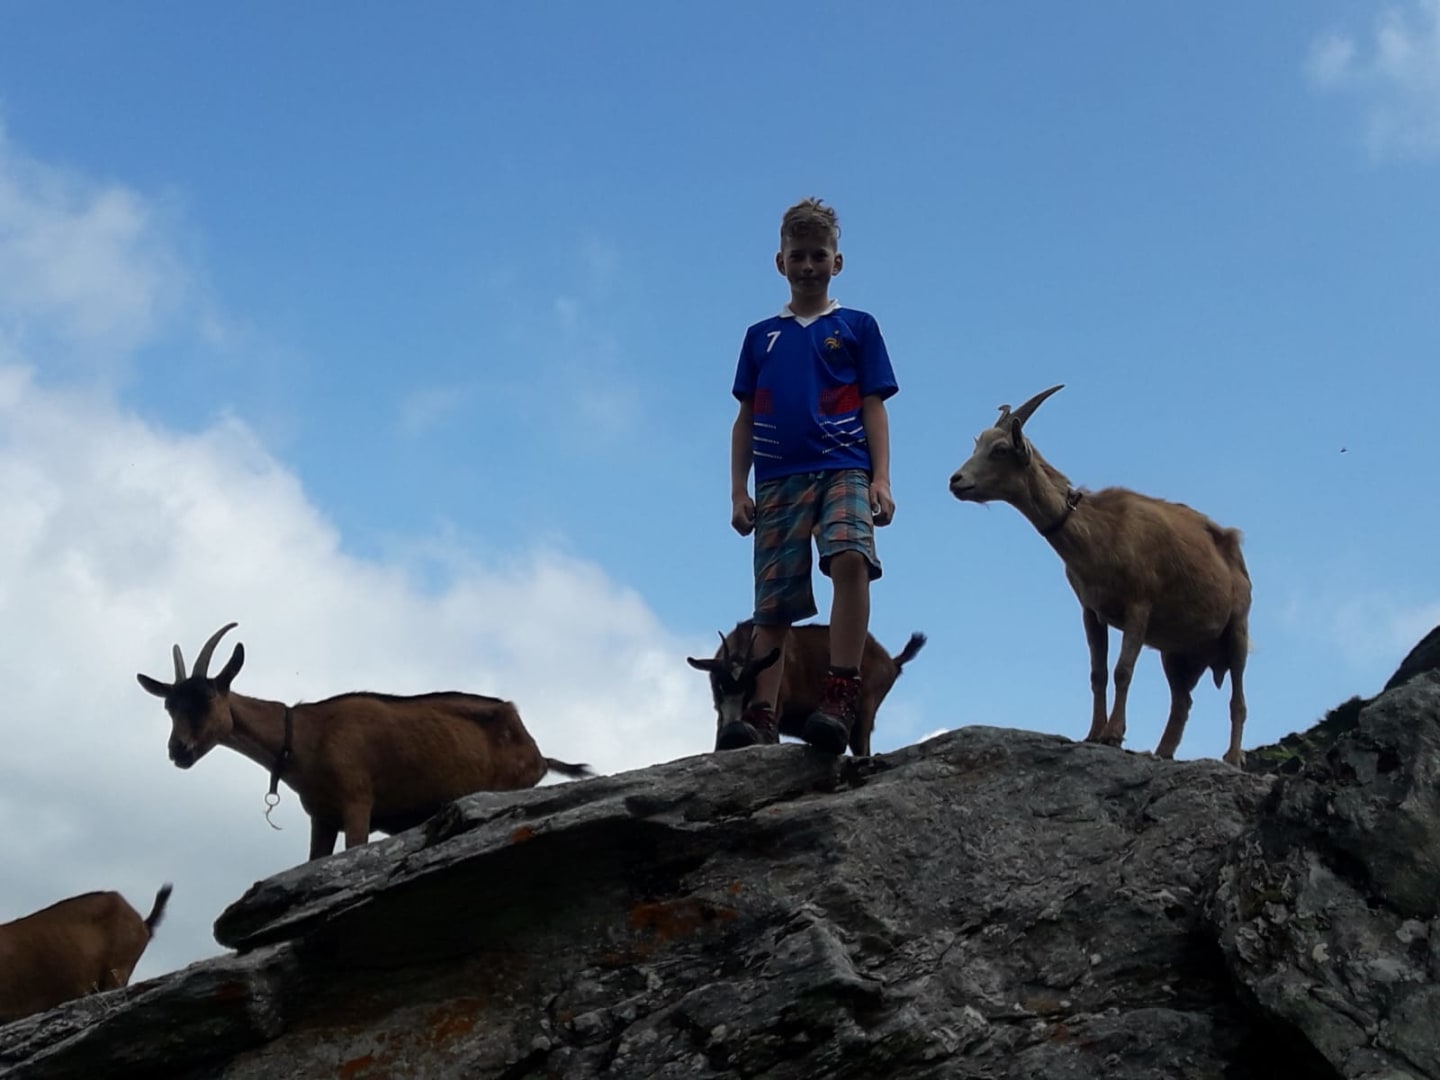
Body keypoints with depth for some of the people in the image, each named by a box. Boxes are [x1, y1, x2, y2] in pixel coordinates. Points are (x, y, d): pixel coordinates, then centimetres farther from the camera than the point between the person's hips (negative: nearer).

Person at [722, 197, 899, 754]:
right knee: (773, 605, -3)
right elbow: (745, 420, 17)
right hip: (778, 480, 3)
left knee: (850, 559, -30)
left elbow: (874, 409, 7)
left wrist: (880, 479, -5)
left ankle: (840, 697, -31)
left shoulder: (857, 327, 13)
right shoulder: (760, 336, 18)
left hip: (843, 468, -3)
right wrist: (738, 490, 7)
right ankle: (760, 716, -6)